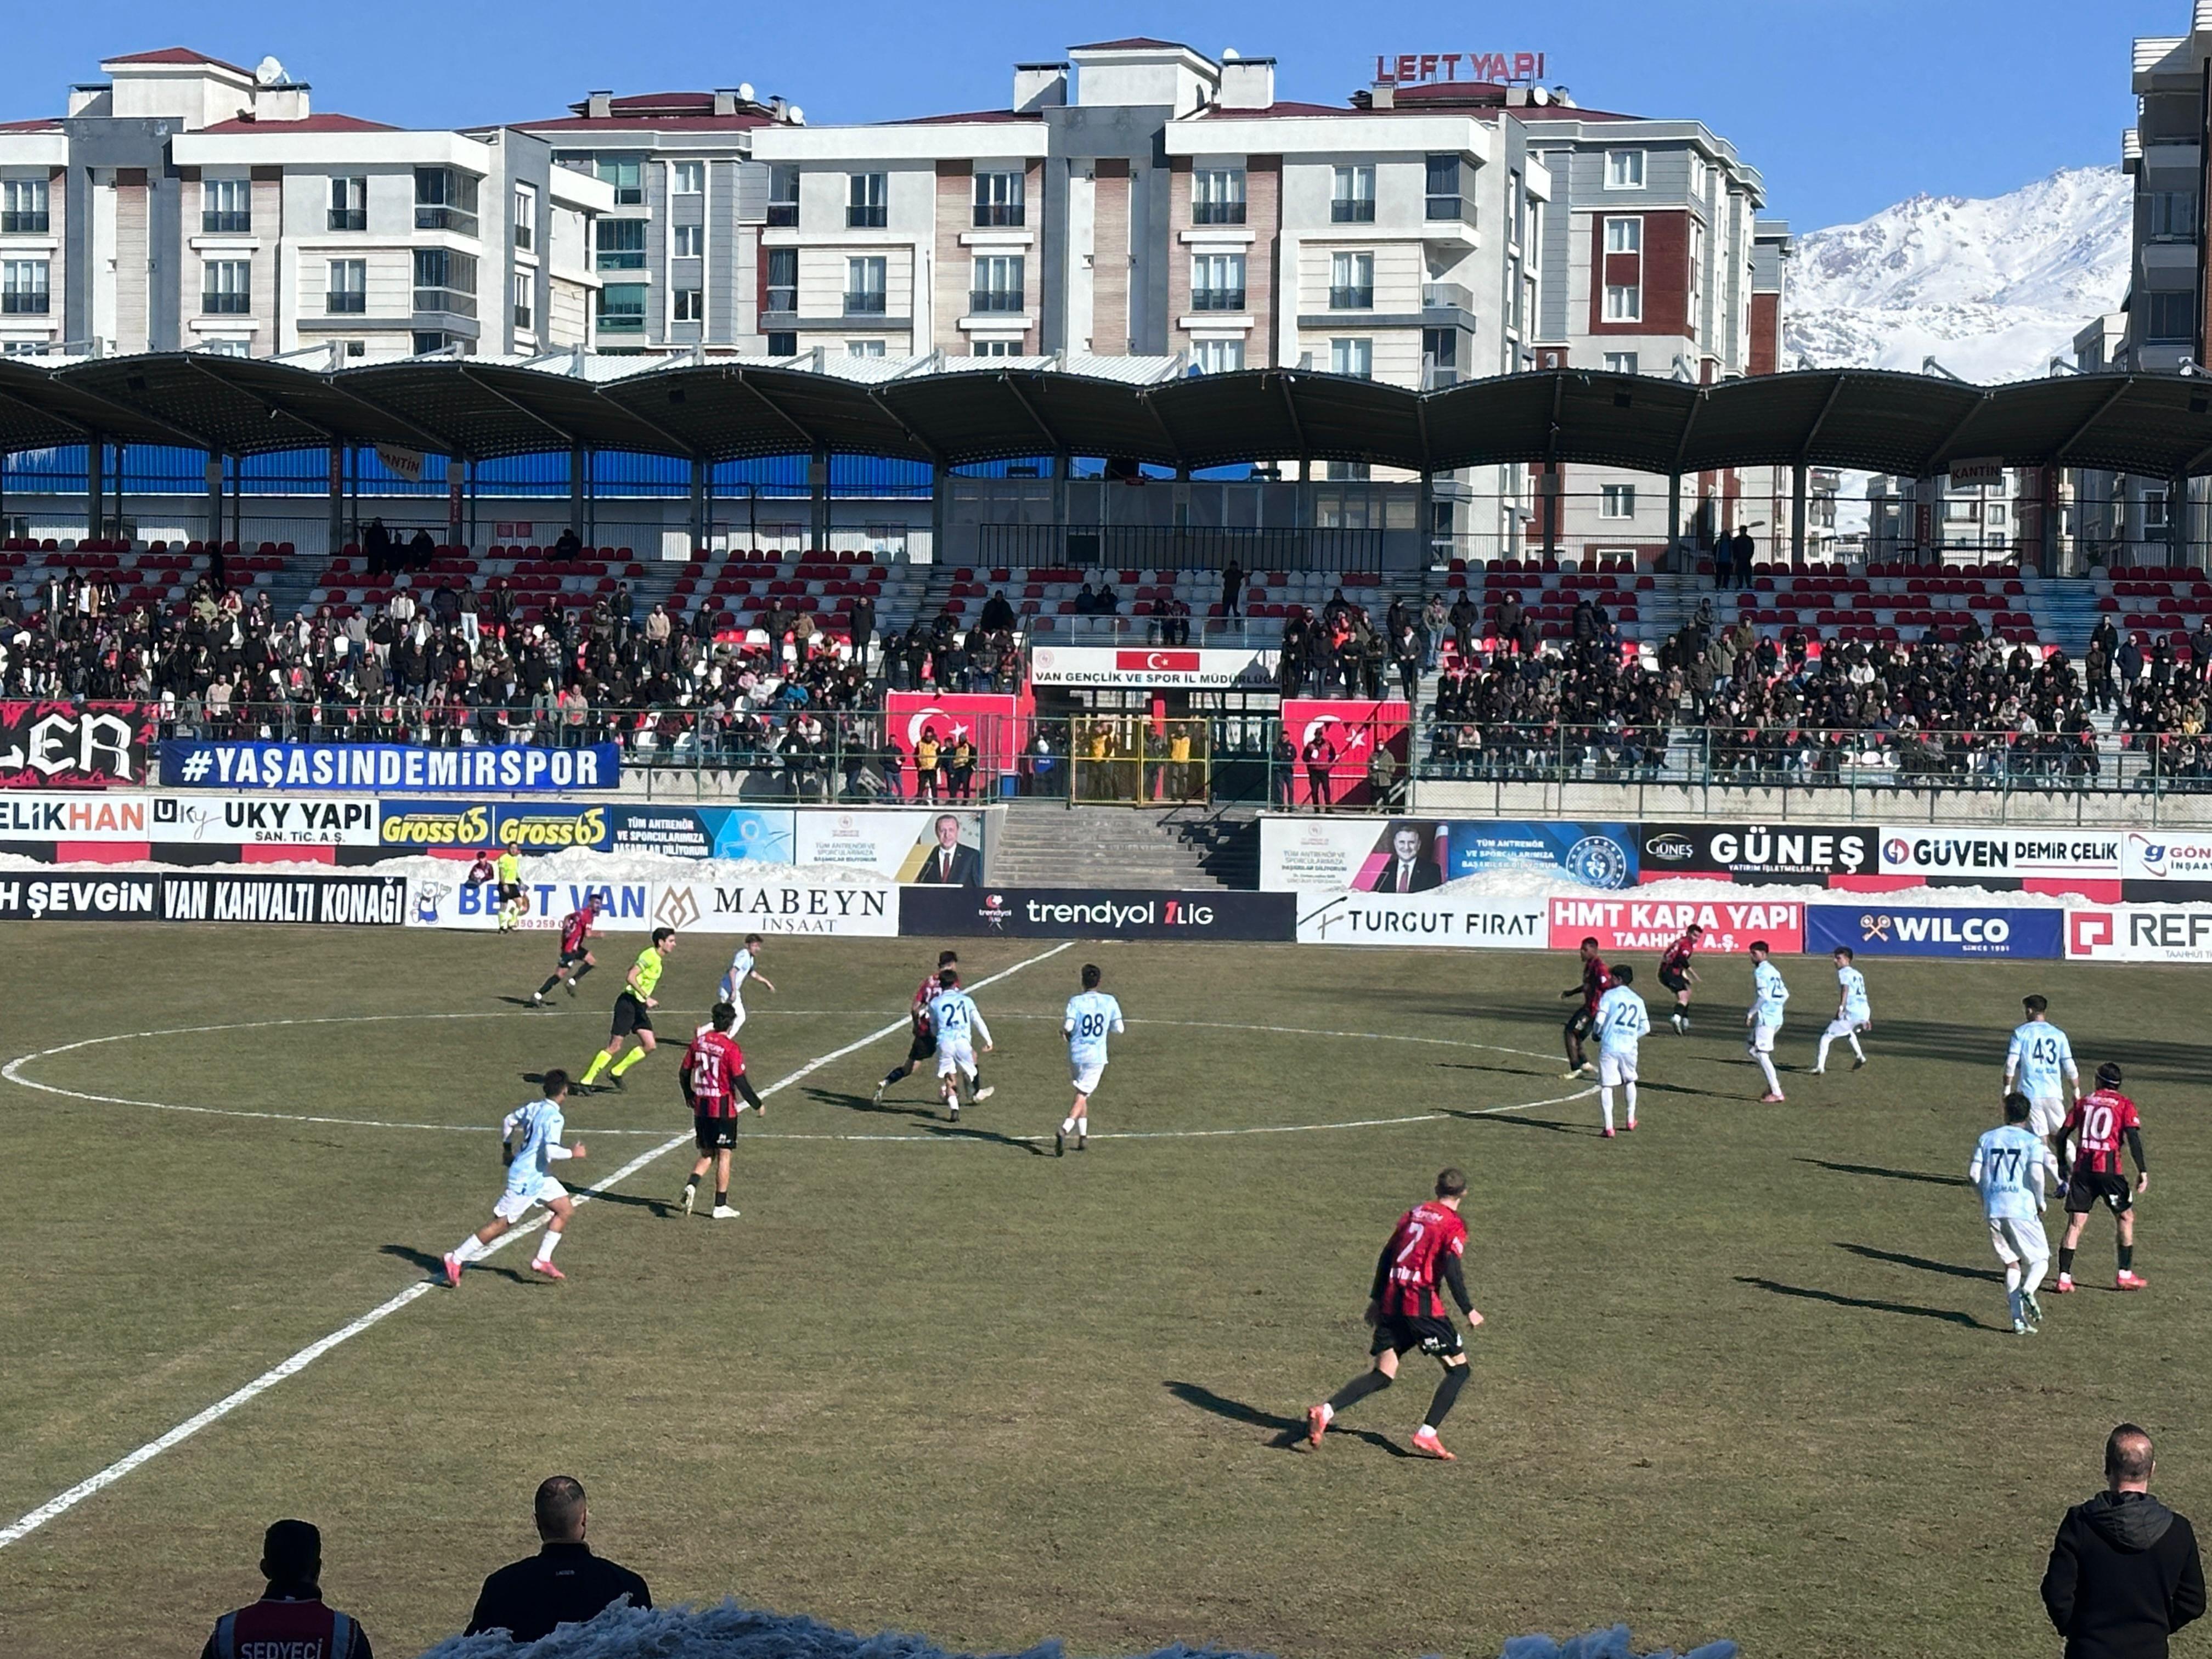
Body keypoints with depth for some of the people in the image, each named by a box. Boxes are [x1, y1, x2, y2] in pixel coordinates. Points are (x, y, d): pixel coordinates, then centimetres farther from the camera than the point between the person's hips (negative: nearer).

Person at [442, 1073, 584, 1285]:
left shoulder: (533, 1107, 4)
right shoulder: (554, 1118, -21)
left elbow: (509, 1121, 19)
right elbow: (552, 1151, -32)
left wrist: (507, 1148, 30)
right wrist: (572, 1153, -15)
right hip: (526, 1178, -10)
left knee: (566, 1209, 9)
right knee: (501, 1223, -2)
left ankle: (542, 1260, 10)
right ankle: (455, 1259, 6)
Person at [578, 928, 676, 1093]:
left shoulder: (658, 959, 13)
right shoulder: (650, 956, -16)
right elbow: (630, 978, -23)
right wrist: (647, 998, -25)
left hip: (640, 1006, 9)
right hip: (628, 1003, -9)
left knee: (649, 1046, 1)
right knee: (614, 1047, -8)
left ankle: (616, 1073, 15)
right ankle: (587, 1080, -1)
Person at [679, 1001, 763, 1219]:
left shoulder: (698, 1042, 2)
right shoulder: (731, 1048, -14)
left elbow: (684, 1073, 9)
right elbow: (740, 1081, -14)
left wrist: (689, 1097, 26)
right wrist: (757, 1105, -2)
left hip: (701, 1108, 5)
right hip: (723, 1109, -5)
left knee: (707, 1154, 17)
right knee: (723, 1156, 5)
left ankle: (691, 1186, -9)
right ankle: (721, 1207, 8)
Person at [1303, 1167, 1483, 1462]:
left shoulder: (1413, 1214, 16)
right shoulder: (1453, 1225, -4)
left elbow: (1386, 1257, 16)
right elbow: (1452, 1271, -14)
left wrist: (1376, 1298, 22)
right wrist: (1468, 1311, -7)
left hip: (1391, 1303, 6)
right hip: (1423, 1305, -6)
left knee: (1383, 1375, 7)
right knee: (1458, 1369, 8)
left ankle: (1325, 1411, -11)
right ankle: (1427, 1434, -2)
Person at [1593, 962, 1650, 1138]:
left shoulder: (1609, 996, -1)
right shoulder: (1638, 1000, 13)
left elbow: (1600, 1019, -10)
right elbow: (1646, 1028, 12)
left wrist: (1597, 1033, 9)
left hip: (1609, 1046, -4)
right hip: (1629, 1048, 4)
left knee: (1606, 1086, -1)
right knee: (1630, 1081, 26)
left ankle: (1609, 1126, -11)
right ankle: (1631, 1120, 32)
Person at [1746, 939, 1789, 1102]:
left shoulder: (1760, 972, -11)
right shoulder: (1773, 971, 17)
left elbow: (1763, 996, -20)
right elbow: (1785, 994, 19)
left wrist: (1750, 1013, -14)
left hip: (1766, 1018, -9)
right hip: (1777, 1018, 9)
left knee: (1762, 1054, -5)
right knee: (1750, 1047, 18)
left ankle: (1776, 1093, -8)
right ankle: (1774, 1081, 11)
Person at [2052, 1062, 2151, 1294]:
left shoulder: (2083, 1102, 13)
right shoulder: (2125, 1105, 4)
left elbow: (2063, 1134, 11)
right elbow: (2133, 1138, -8)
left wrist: (2062, 1164, 22)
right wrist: (2143, 1172, -8)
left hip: (2082, 1168, 3)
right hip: (2109, 1169, -3)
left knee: (2075, 1223, 3)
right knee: (2126, 1218, 15)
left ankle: (2064, 1277, -5)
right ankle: (2125, 1275, 16)